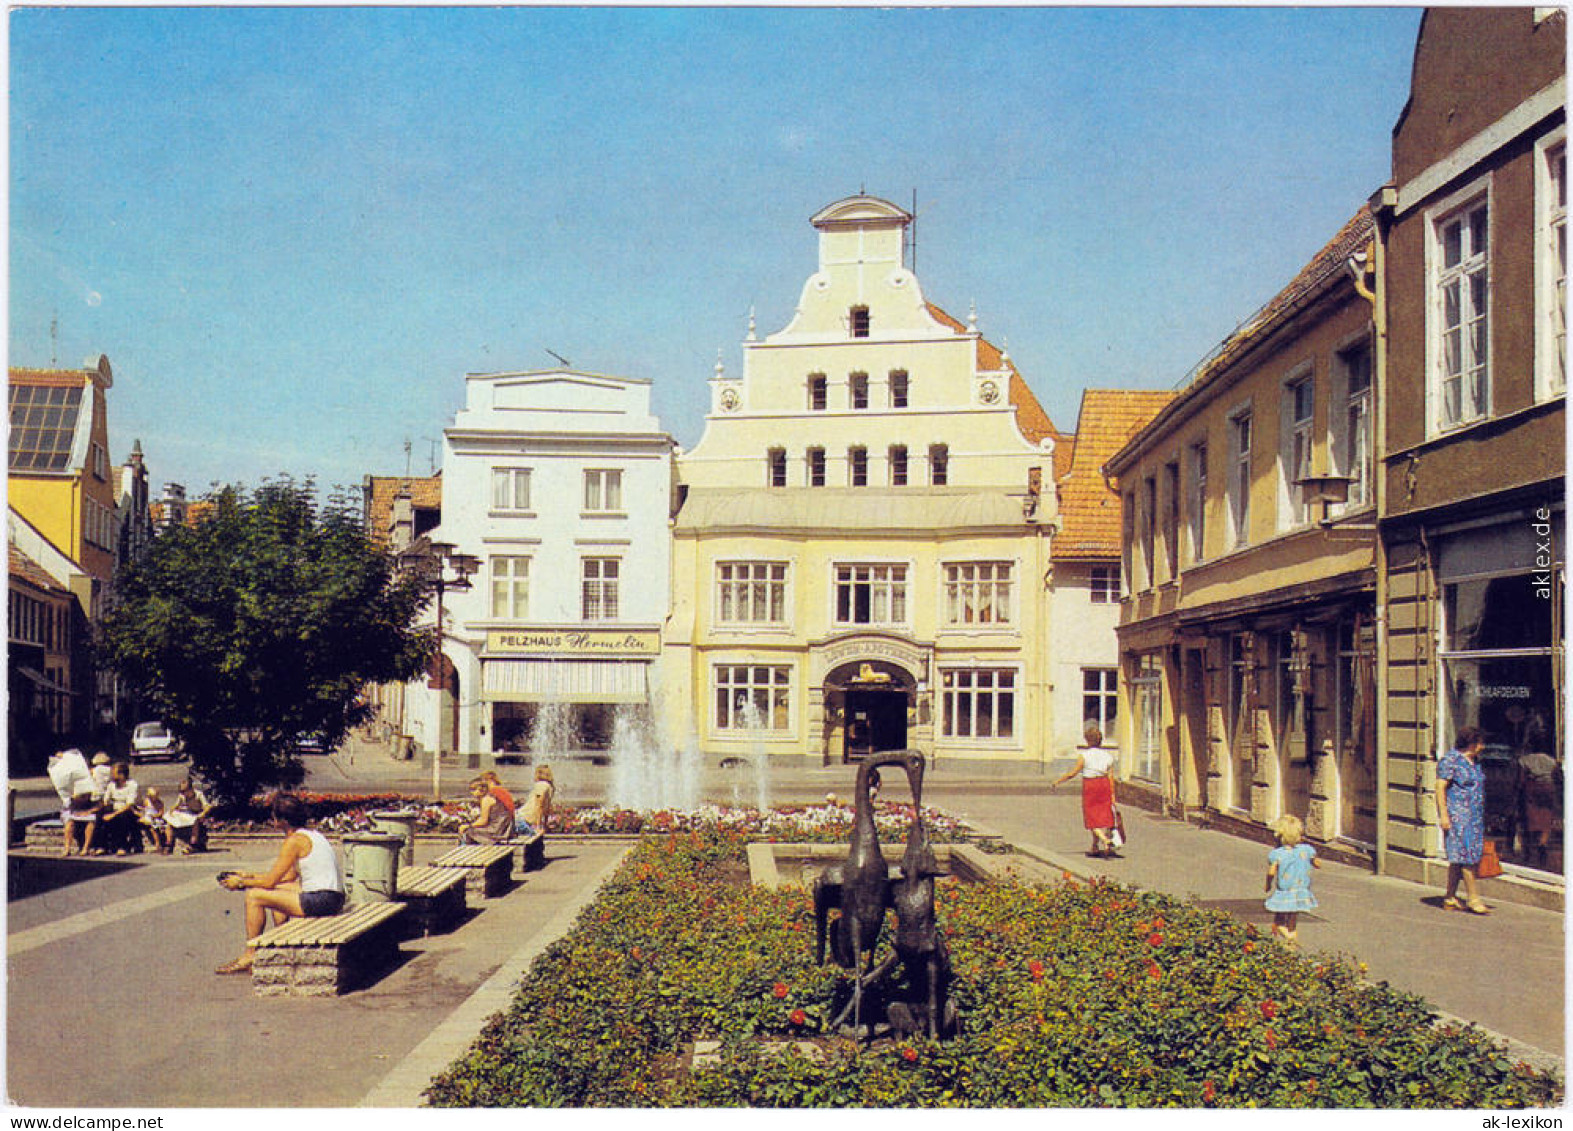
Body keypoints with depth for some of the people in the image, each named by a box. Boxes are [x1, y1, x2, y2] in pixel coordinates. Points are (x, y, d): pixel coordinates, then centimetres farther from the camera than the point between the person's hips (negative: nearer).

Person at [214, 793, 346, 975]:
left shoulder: (295, 840, -11)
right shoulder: (311, 834, 16)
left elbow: (270, 881, -9)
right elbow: (290, 876, 23)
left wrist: (241, 883, 8)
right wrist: (250, 876, 26)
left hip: (321, 901, -10)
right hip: (332, 898, 10)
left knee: (254, 895, -3)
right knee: (277, 889, 29)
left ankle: (250, 956, 7)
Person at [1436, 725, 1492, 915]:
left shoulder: (1474, 761, 16)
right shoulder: (1450, 760, -10)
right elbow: (1440, 787, -14)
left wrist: (1481, 817, 23)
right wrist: (1443, 815, -19)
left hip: (1475, 817, 8)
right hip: (1457, 816, -8)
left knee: (1458, 859, 8)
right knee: (1467, 855, -10)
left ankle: (1450, 899, 11)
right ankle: (1473, 899, -7)